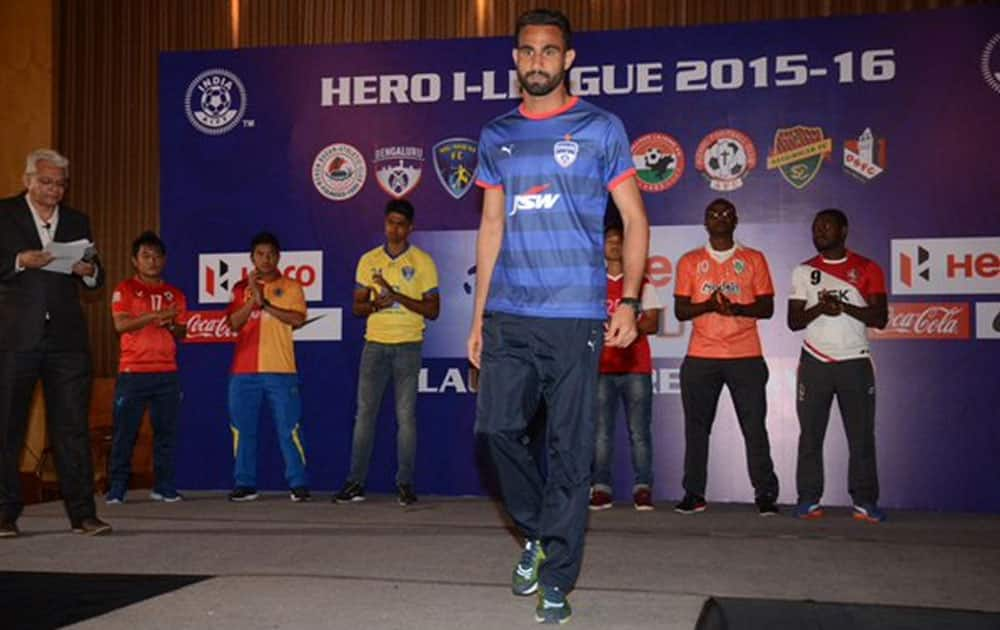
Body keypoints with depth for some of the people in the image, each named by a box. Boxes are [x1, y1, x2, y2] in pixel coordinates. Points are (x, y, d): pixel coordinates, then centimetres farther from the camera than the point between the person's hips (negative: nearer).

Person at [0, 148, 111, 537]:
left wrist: (89, 271, -6)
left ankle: (82, 513, 3)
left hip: (66, 338, 2)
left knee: (73, 426, 1)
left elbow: (96, 280, 15)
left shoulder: (77, 221, 15)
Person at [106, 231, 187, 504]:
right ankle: (117, 488, 3)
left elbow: (183, 332, 15)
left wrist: (172, 325, -8)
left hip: (167, 372, 3)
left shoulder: (175, 294, 15)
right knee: (125, 432, -3)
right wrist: (157, 314, -20)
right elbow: (121, 324, -11)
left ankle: (163, 486, 8)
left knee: (166, 431, 2)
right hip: (133, 371, -3)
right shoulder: (125, 290, 3)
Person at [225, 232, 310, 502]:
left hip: (281, 370, -2)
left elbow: (298, 319, -8)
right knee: (243, 430, 4)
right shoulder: (241, 288, 13)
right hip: (244, 371, 3)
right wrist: (253, 299, -11)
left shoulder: (290, 287, 7)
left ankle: (298, 484, 1)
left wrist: (265, 303, -11)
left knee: (289, 429, -4)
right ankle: (245, 484, 13)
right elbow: (234, 323, 1)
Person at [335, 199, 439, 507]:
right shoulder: (369, 260, 9)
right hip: (375, 343, 2)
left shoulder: (423, 262, 2)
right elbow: (357, 307, 9)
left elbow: (433, 309, -3)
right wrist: (374, 304, -13)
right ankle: (356, 482, 5)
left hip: (408, 345, -2)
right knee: (364, 412, 1)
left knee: (406, 414, -1)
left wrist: (398, 296, -15)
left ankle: (405, 483, 6)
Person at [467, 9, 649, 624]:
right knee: (498, 427, -2)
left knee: (569, 447, -1)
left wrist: (630, 299, -9)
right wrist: (478, 314, 12)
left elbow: (635, 219, 3)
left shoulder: (601, 129, 4)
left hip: (575, 316, -3)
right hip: (508, 316, 4)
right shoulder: (496, 136, 14)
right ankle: (537, 533, 24)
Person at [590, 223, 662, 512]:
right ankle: (601, 489, 0)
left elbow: (652, 324, 4)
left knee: (639, 432, -4)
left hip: (636, 367, -1)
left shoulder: (642, 283, 11)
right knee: (601, 432, -3)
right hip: (601, 368, 1)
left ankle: (642, 489, -2)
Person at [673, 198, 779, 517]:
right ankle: (694, 494, 9)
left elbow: (767, 308, 4)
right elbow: (680, 311, 6)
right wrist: (707, 305, -14)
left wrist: (737, 308, -15)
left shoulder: (754, 259, 10)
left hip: (746, 357, -1)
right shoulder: (690, 261, 11)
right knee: (696, 427, 2)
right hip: (700, 358, 1)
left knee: (754, 427, -3)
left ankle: (765, 494, 3)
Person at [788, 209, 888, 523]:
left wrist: (844, 306, -16)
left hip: (856, 363, -1)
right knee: (811, 434, 0)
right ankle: (809, 499, 6)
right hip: (815, 364, 1)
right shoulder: (804, 271, 9)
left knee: (862, 435, -2)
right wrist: (819, 308, -14)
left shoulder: (867, 269, 4)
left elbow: (880, 318, -3)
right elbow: (793, 321, 4)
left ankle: (864, 501, 4)